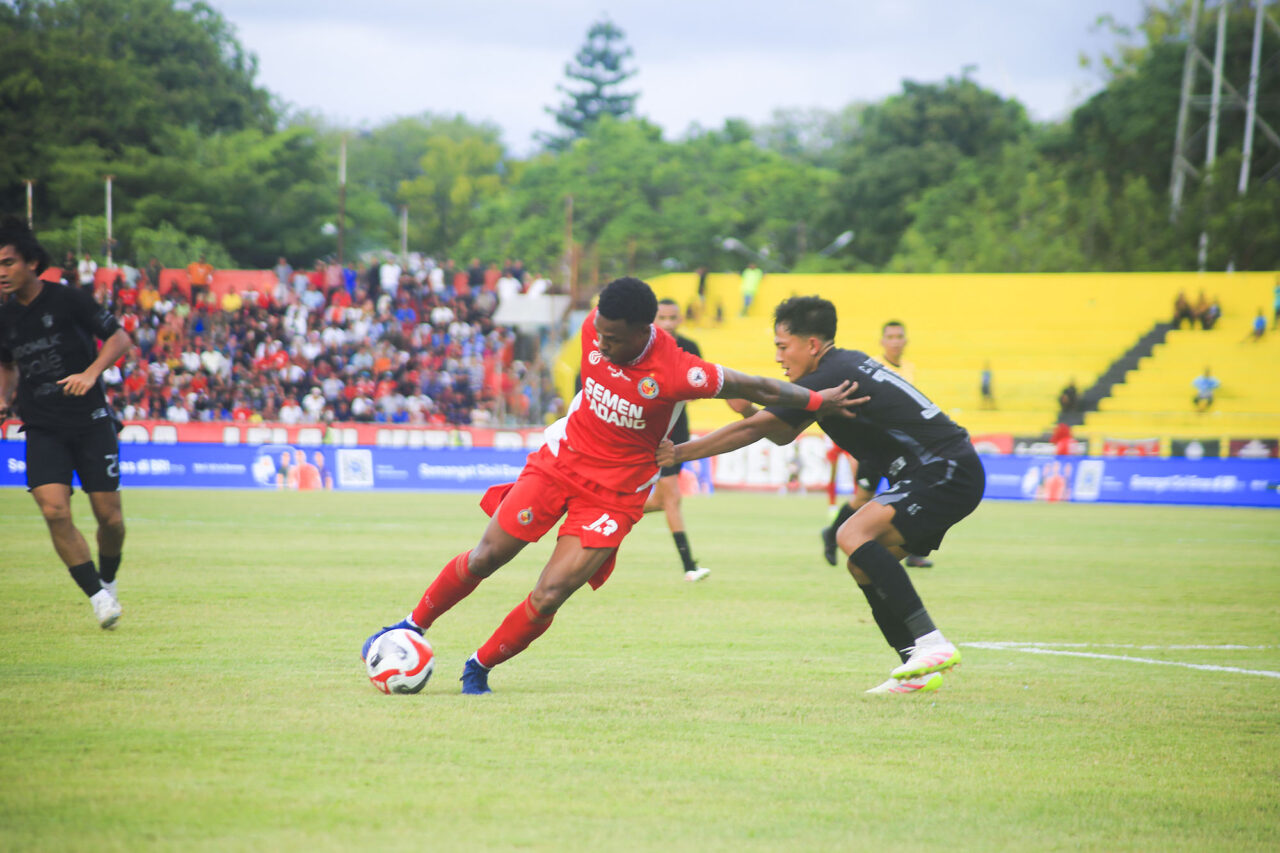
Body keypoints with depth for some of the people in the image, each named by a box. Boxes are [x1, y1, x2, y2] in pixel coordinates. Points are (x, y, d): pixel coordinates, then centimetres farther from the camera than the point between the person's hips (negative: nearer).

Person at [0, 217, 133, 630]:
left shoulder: (68, 300, -8)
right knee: (54, 510, -18)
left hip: (91, 422, -3)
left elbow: (119, 337, -4)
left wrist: (91, 373, -20)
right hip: (43, 430, 3)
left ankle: (107, 580, 29)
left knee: (109, 517, -2)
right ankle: (99, 597, -9)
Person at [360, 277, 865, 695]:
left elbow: (752, 387, -16)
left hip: (615, 492, -4)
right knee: (486, 557, 4)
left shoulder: (677, 374, -28)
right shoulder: (596, 328, -13)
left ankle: (479, 669, 10)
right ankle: (412, 627, 22)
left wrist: (818, 402, -9)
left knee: (548, 597, -11)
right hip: (562, 457, 4)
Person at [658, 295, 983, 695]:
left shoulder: (830, 378, -15)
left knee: (855, 535, -23)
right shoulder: (847, 365, 15)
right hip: (941, 473, 10)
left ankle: (930, 643, -26)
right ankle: (918, 669, 9)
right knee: (864, 564, 10)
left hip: (949, 474, -10)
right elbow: (783, 434, 22)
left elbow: (752, 430, -12)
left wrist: (677, 453, -7)